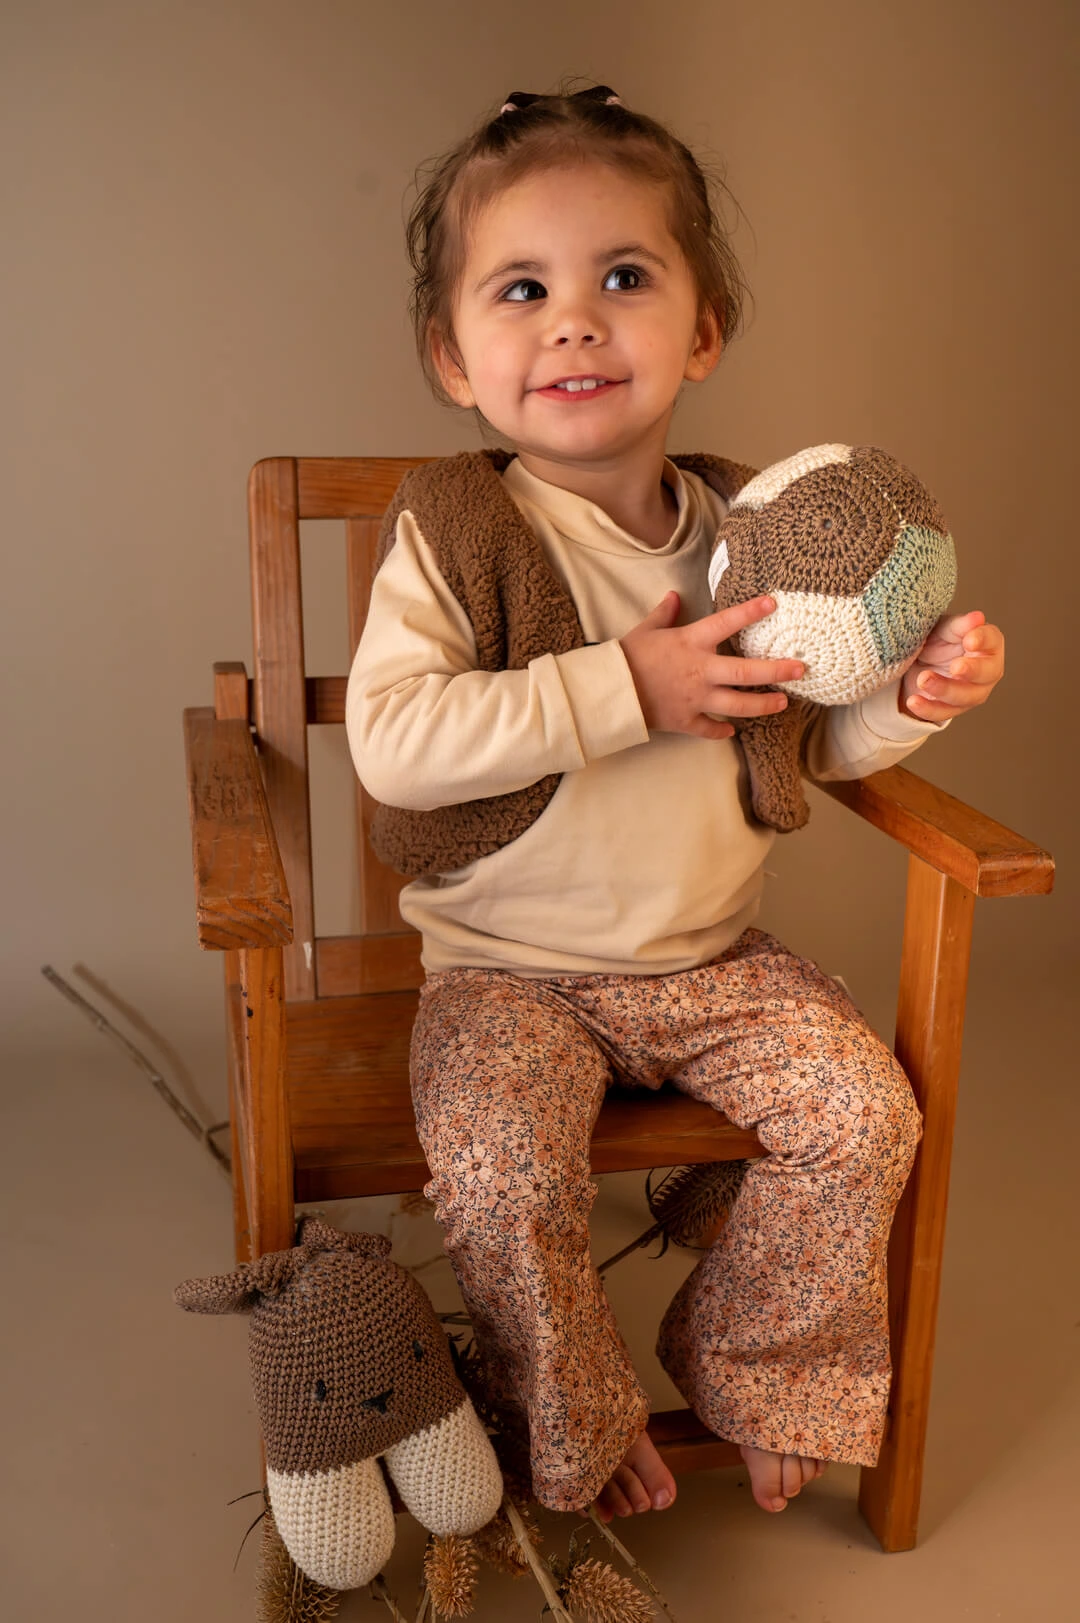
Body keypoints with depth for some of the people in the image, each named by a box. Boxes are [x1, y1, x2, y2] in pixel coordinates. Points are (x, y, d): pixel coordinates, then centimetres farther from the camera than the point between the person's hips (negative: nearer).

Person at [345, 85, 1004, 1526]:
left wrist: (915, 695, -11)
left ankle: (751, 1374, 19)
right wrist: (626, 688, -28)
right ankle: (574, 1432, 10)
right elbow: (389, 741, -27)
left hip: (714, 957, 4)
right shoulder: (456, 540, -12)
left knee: (865, 1115, -10)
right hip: (512, 970, -3)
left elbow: (809, 741, 10)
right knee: (501, 1176, -23)